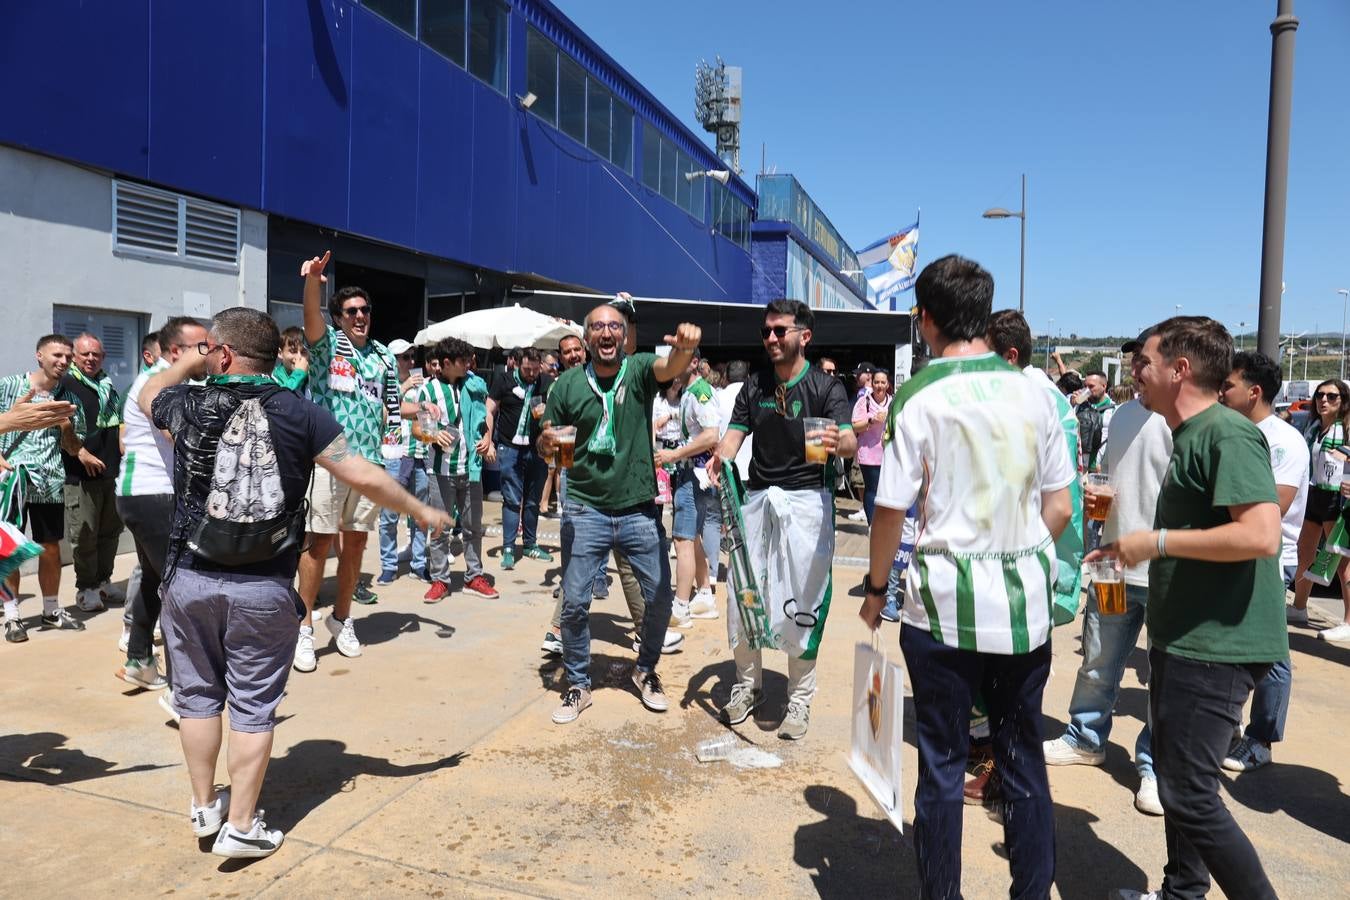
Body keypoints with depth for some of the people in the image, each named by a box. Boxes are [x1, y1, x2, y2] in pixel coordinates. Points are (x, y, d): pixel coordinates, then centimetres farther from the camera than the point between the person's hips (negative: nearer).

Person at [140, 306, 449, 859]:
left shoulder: (188, 404, -1)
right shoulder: (298, 413, -7)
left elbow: (148, 393, 25)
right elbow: (365, 478, -10)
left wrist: (194, 360, 30)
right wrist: (422, 512, 2)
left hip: (191, 579, 2)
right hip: (264, 587, -2)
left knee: (198, 694, 19)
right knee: (253, 705, 8)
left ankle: (204, 808, 31)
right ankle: (240, 826, 14)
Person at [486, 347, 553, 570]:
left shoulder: (547, 383, 5)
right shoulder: (505, 381, -2)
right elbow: (489, 411, 0)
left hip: (537, 449, 3)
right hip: (510, 449, -3)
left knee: (533, 500, 12)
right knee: (512, 500, -2)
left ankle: (530, 544, 24)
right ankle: (508, 548, 3)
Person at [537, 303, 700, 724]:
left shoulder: (639, 369, -2)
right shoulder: (569, 383, -1)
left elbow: (670, 368, -25)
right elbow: (546, 445, 6)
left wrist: (684, 347, -49)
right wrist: (546, 442, -19)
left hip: (640, 510, 0)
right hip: (585, 511, 0)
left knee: (660, 597, 7)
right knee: (574, 601, 3)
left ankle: (645, 670, 33)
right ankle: (578, 684, 24)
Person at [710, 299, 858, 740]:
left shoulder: (826, 387, -3)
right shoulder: (755, 385, 11)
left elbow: (851, 443, -16)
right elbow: (734, 434, 4)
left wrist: (837, 443, -40)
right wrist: (720, 456, -19)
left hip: (806, 500, -4)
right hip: (758, 497, 4)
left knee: (802, 602, -1)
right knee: (742, 596, 7)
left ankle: (800, 699, 16)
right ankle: (748, 684, 27)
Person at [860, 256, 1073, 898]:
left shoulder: (920, 398, -10)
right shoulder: (1034, 392, 2)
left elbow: (891, 511, -9)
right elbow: (1059, 506, 6)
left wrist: (875, 588, 5)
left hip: (945, 604, -4)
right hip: (1026, 604, 4)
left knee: (942, 762, 9)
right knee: (1023, 758, 16)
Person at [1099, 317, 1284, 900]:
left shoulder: (1227, 434, -18)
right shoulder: (1188, 436, 13)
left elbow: (1262, 536, -29)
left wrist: (1158, 540, -22)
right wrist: (1134, 548, 16)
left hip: (1214, 648, -10)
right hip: (1180, 640, 10)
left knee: (1190, 796, -5)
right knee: (1174, 778, 20)